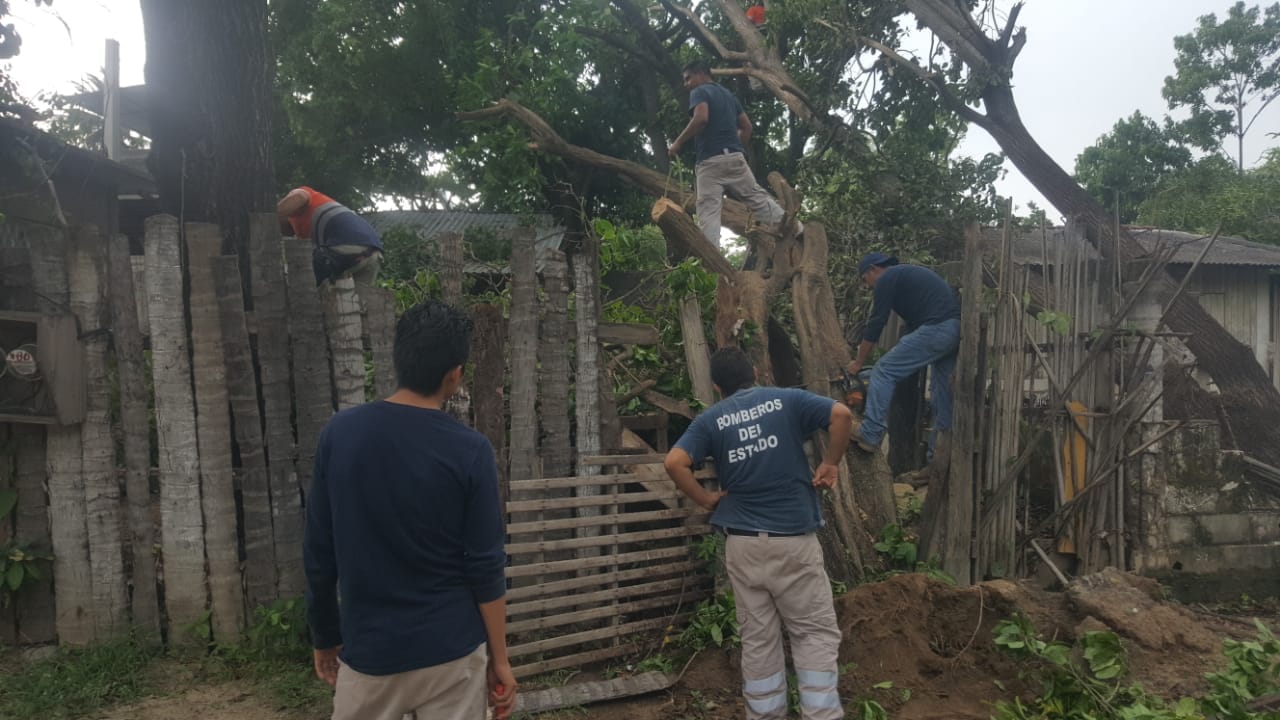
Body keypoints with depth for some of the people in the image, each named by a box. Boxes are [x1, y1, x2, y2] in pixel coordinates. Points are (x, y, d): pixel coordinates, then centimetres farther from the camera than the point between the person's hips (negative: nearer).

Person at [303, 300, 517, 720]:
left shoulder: (339, 434, -7)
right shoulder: (469, 451, -14)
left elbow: (318, 555, -1)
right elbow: (485, 568, -10)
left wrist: (324, 637, 12)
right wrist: (499, 658, 1)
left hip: (368, 651, 2)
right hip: (453, 653, -2)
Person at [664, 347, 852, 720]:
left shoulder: (710, 420, 4)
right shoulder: (786, 399, 2)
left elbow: (675, 462, -11)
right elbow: (842, 414, -11)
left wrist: (706, 499, 2)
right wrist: (830, 464, 0)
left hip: (743, 543, 2)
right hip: (794, 538, -2)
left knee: (757, 637, 12)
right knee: (815, 632, 8)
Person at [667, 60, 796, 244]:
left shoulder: (699, 92, 0)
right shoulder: (728, 94, 23)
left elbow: (701, 118, -20)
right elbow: (747, 126, 22)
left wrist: (678, 142, -14)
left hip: (710, 161, -6)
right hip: (735, 156, 6)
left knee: (708, 211, -9)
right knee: (756, 195, 17)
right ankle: (790, 225, 20)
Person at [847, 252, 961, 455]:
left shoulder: (886, 279, 4)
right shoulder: (909, 274, 31)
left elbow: (876, 324, 2)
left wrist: (858, 363, 11)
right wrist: (901, 356, 37)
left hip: (936, 329, -9)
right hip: (957, 328, 9)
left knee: (884, 371, -4)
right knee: (943, 390, 16)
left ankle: (869, 435, -7)